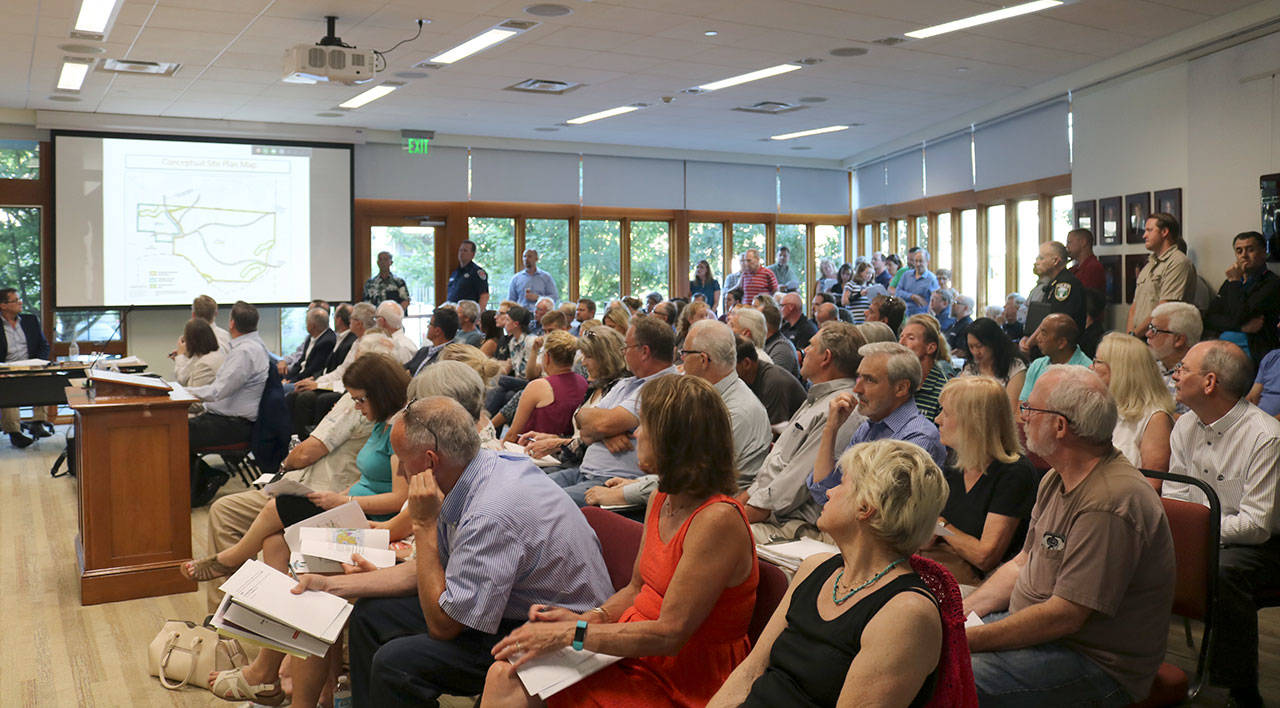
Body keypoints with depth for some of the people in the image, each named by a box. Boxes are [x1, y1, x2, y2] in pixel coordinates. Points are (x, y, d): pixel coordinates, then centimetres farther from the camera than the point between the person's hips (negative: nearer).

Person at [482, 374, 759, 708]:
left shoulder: (718, 519, -22)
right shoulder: (660, 500, 7)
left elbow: (669, 633, -22)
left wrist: (569, 634, -21)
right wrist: (586, 618, -2)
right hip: (635, 653, 7)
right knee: (504, 675, -12)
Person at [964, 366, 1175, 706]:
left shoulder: (1109, 504, -26)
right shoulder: (1055, 481, 8)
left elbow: (1065, 616, -27)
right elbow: (1022, 564, 13)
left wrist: (966, 639, -22)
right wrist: (957, 613, 0)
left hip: (1097, 663, -9)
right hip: (1035, 628, 9)